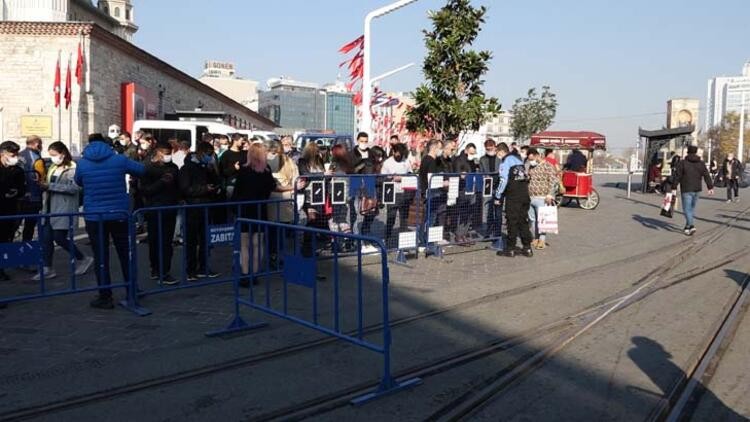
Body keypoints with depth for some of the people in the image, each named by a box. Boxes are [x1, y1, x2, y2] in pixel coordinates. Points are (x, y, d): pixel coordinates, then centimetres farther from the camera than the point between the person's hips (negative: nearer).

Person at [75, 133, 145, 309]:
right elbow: (142, 170, 10)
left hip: (94, 217, 0)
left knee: (101, 257, 6)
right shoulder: (119, 160, -3)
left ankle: (105, 296, 8)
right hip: (119, 214, 1)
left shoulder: (82, 163, -1)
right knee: (125, 253, 12)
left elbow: (79, 182, 16)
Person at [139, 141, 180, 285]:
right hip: (155, 210, -3)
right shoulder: (148, 168, -3)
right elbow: (144, 189, -11)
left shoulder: (173, 167, 10)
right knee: (155, 241, 2)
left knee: (167, 241, 1)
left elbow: (178, 186, 21)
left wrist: (177, 199, 7)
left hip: (170, 209, 4)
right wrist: (162, 182, -17)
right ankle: (159, 271, 11)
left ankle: (164, 271, 7)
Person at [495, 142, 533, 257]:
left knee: (512, 221, -1)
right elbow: (526, 177, 18)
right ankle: (527, 248, 13)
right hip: (525, 193, 7)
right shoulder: (518, 158, 17)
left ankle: (511, 249, 4)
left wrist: (498, 196, -6)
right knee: (523, 221, 11)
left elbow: (504, 181, -13)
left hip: (513, 195, -7)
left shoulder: (505, 161, -5)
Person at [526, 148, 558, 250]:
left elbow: (554, 182, -12)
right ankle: (535, 238, 20)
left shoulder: (547, 166, -8)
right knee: (532, 219, 10)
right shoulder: (531, 167, 15)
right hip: (530, 198, 7)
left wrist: (549, 195, -18)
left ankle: (542, 240, -1)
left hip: (541, 198, -7)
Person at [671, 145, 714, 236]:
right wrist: (710, 187, 4)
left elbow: (677, 176, -9)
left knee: (687, 209, -4)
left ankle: (691, 226, -19)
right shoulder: (701, 163, 6)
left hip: (686, 190, -5)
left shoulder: (682, 163, -7)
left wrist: (673, 188, -6)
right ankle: (688, 226, 24)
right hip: (697, 189, 5)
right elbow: (707, 176, 3)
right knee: (692, 208, 17)